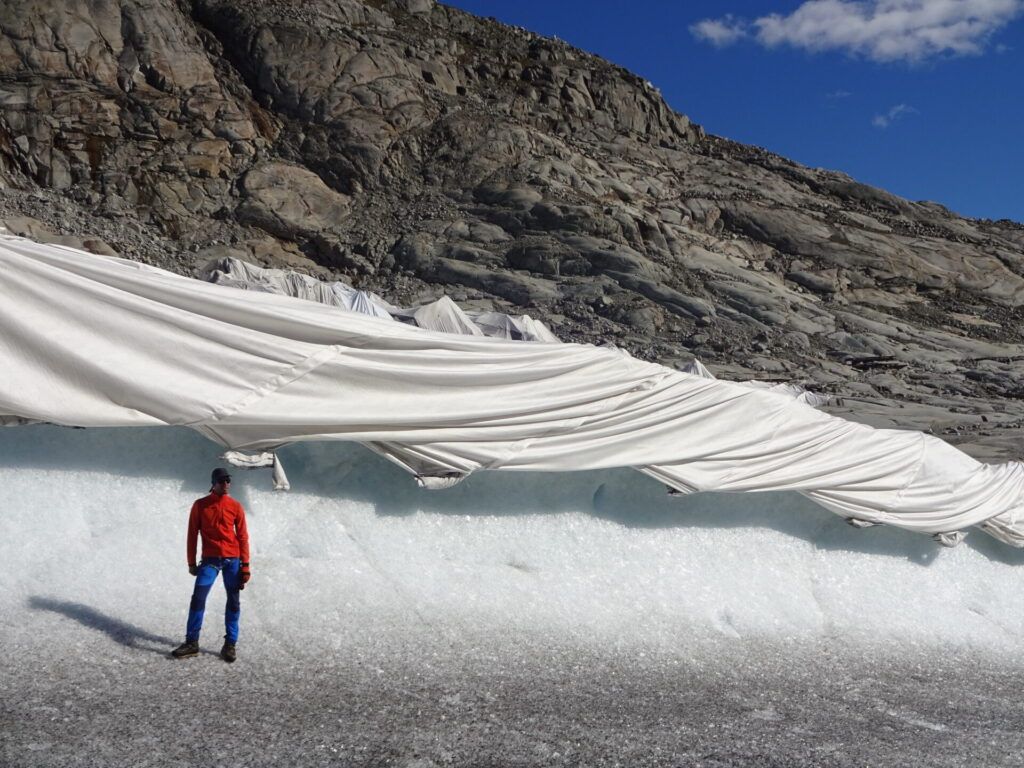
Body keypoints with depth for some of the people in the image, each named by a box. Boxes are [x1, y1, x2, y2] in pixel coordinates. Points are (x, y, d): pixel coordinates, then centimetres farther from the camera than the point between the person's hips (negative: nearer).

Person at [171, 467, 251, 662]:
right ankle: (191, 642, 1)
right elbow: (192, 535, 5)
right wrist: (191, 563, 3)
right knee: (198, 599, -7)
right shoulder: (200, 505, 1)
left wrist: (245, 565, 0)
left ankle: (230, 644, 10)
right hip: (210, 559, -1)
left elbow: (243, 536, 4)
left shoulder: (235, 506, 3)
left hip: (232, 559, 1)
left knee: (233, 602, 3)